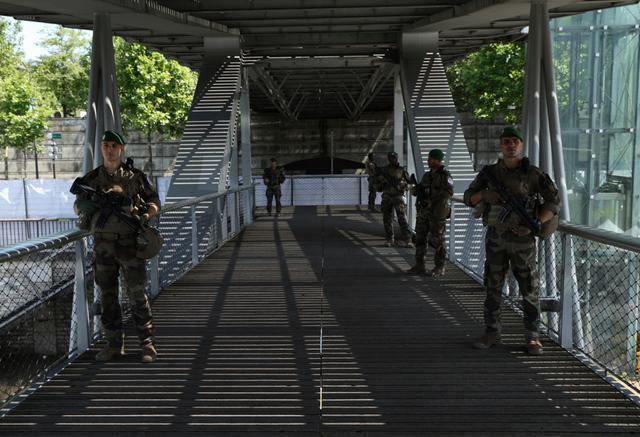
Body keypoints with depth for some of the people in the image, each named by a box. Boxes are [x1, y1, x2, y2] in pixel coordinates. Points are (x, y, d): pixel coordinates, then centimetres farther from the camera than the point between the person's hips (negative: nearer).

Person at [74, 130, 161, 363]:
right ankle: (114, 344, 17)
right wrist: (90, 201, -7)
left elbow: (154, 201, 10)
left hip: (129, 242, -3)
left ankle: (147, 343, 4)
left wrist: (145, 216, -10)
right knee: (108, 296, 7)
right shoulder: (91, 178, 10)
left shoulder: (135, 176, 5)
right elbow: (78, 207, 15)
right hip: (102, 244, 3)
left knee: (137, 294, -3)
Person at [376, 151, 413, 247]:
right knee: (387, 220, 6)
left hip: (398, 197, -2)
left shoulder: (402, 170, 0)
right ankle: (389, 240, 19)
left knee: (402, 219, -11)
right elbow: (378, 186, 10)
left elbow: (408, 183, 7)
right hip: (387, 197, 2)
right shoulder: (383, 170, 4)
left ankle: (407, 240, -12)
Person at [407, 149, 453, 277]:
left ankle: (439, 268, 9)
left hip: (437, 212, -7)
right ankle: (419, 266, 14)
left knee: (436, 240, -2)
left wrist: (433, 201, -25)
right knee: (420, 238, 7)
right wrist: (415, 189, -4)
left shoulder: (445, 175, -8)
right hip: (423, 211, 7)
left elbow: (449, 192, -22)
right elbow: (419, 190, 19)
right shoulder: (427, 175, 14)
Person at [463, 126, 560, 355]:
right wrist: (483, 194, -13)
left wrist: (534, 224, -17)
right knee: (493, 287, 8)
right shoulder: (489, 172, 5)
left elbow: (554, 203, -4)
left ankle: (532, 337, 12)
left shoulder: (533, 174, -5)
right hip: (494, 238, 3)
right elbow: (468, 197, 9)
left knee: (529, 289, 2)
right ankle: (491, 333, 19)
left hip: (522, 240, -3)